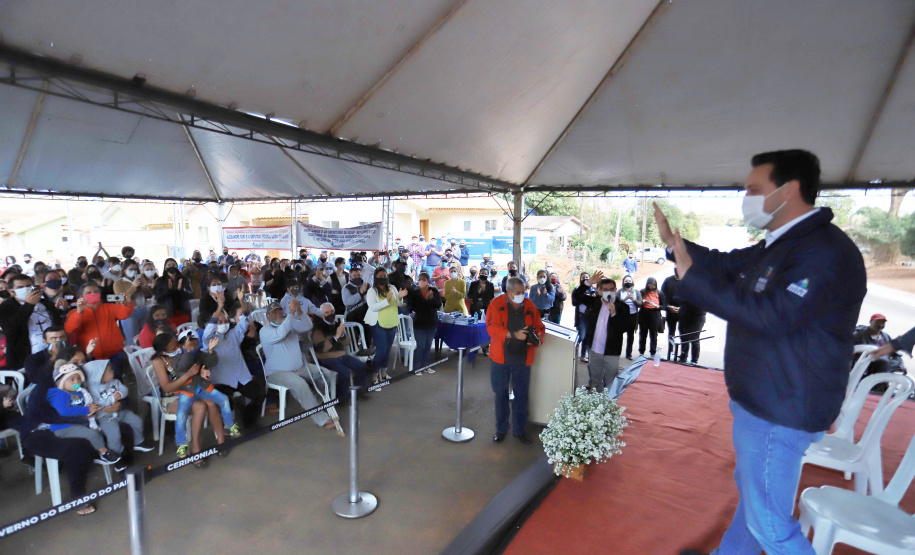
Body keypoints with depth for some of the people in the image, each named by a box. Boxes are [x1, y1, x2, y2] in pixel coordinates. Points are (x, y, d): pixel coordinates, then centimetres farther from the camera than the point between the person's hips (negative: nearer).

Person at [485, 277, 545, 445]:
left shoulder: (530, 305, 4)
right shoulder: (496, 304, -6)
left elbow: (539, 327, 9)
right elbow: (492, 327, -16)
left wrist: (537, 339, -12)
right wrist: (514, 334, -27)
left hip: (522, 360, 2)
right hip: (501, 359, -2)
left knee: (521, 395, 10)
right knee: (501, 394, 11)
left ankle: (519, 430, 26)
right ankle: (501, 429, 27)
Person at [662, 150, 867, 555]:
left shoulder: (825, 252, -24)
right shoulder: (779, 245, 9)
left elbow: (770, 315, -34)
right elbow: (726, 265, 22)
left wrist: (691, 278, -31)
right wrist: (672, 241, 14)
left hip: (780, 412, -10)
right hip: (760, 402, 11)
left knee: (769, 521, 1)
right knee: (752, 492, 26)